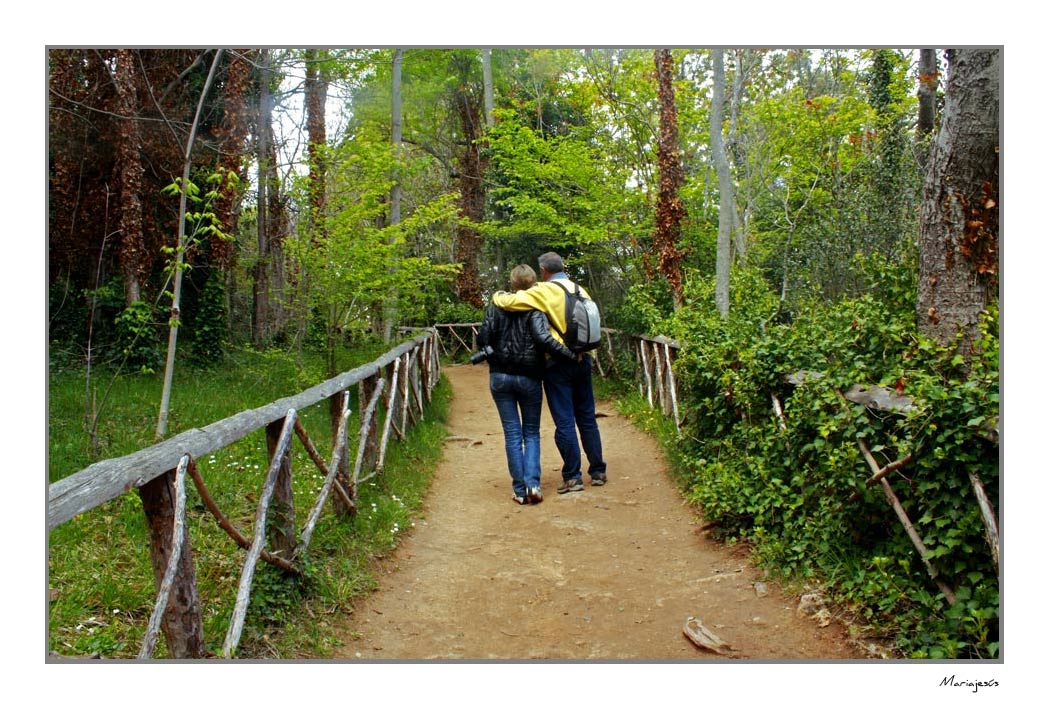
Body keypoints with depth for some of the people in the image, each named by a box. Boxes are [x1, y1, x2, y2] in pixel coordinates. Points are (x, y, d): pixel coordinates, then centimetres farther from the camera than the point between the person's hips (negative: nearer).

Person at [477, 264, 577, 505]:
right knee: (531, 433, 12)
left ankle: (519, 490, 6)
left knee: (512, 434, 7)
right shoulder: (535, 309, -8)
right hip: (528, 378, -2)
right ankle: (532, 483, -4)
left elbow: (483, 339, -1)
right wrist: (571, 355, -15)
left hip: (500, 377, 2)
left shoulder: (497, 306, 1)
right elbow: (544, 339, -22)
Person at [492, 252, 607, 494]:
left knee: (564, 422, 1)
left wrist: (497, 295, 3)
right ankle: (598, 471, 22)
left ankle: (572, 477, 6)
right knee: (587, 418, 15)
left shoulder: (544, 292, -10)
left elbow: (509, 302, -17)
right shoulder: (580, 290, 9)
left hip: (559, 364, -6)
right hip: (583, 360, 6)